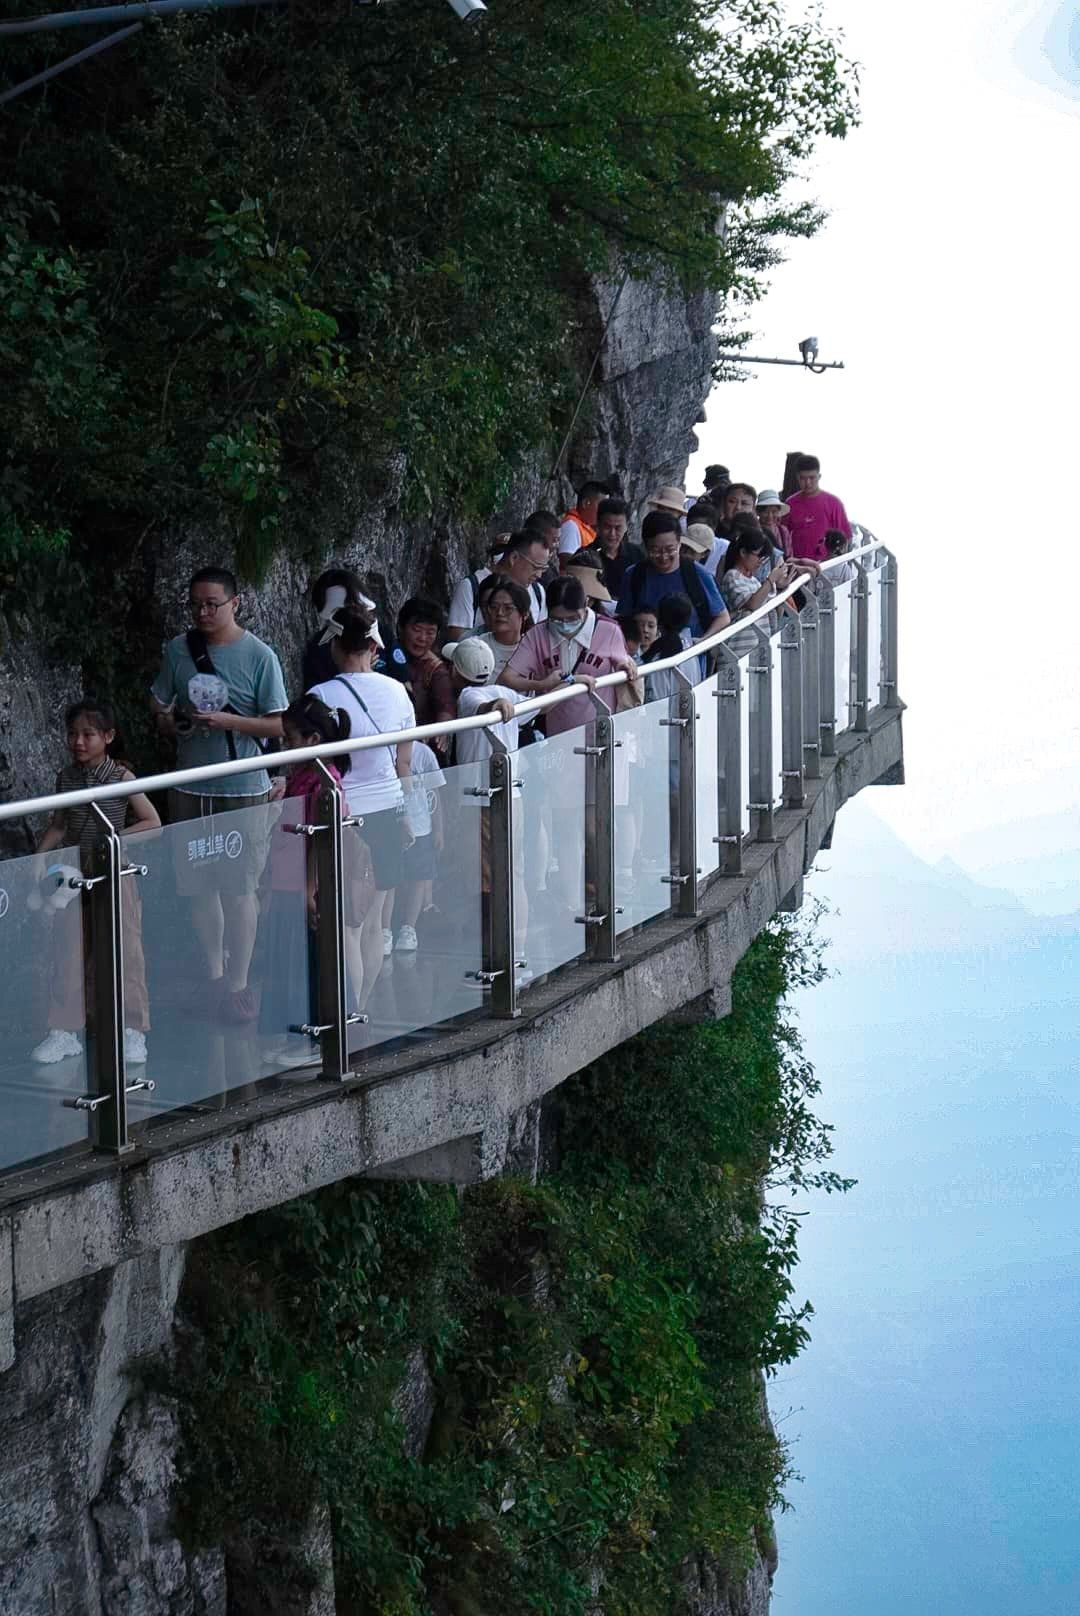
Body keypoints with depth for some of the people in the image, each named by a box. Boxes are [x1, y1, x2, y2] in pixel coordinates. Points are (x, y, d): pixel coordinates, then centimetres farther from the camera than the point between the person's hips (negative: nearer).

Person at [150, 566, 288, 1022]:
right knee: (199, 886, 10)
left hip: (243, 791, -4)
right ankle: (213, 976, 24)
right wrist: (169, 721, -11)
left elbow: (277, 726, -7)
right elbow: (159, 707, 12)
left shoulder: (259, 656, -8)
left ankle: (238, 985, 7)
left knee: (240, 889, 0)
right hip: (191, 787, 4)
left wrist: (227, 721, -20)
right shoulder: (179, 650, 3)